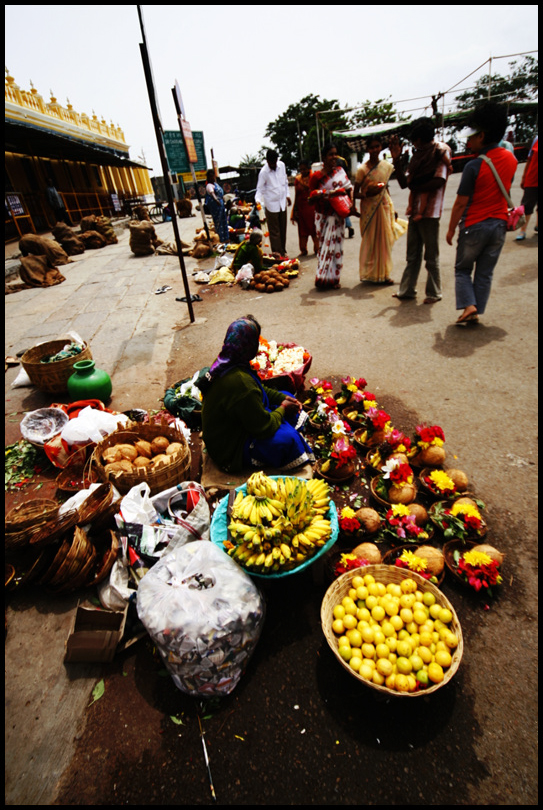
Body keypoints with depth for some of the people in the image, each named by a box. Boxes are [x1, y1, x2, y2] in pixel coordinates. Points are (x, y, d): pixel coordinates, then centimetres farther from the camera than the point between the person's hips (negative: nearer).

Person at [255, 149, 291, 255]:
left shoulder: (282, 165, 2)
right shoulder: (263, 172, -12)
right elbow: (260, 189, -9)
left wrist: (287, 195, 16)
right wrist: (258, 200, -26)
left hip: (282, 203, 5)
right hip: (271, 205, -5)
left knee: (283, 229, 11)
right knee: (274, 231, -3)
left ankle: (283, 251, 23)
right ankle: (277, 253, 3)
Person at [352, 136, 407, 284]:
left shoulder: (387, 166, 7)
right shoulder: (362, 169, -8)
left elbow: (386, 188, 17)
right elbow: (355, 194, -7)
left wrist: (391, 209, 16)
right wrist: (368, 193, -25)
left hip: (384, 206, 5)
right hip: (369, 208, -5)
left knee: (385, 240, 6)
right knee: (371, 240, -1)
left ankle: (383, 274, 17)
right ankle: (372, 274, 11)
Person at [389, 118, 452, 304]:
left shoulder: (440, 151, -3)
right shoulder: (417, 155, 18)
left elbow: (439, 181, -16)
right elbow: (404, 182, 10)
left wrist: (414, 187, -6)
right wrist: (396, 159, 2)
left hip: (430, 212, -7)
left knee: (431, 256, -1)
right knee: (412, 255, 10)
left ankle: (434, 293, 8)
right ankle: (407, 290, 17)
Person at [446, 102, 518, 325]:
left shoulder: (474, 166, -16)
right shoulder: (511, 159, 5)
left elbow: (461, 203, -16)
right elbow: (505, 191, 17)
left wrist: (451, 229, -7)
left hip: (474, 226, -6)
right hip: (499, 225, 6)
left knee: (462, 269, 10)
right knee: (485, 273, 11)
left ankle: (468, 305, -7)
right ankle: (477, 312, 14)